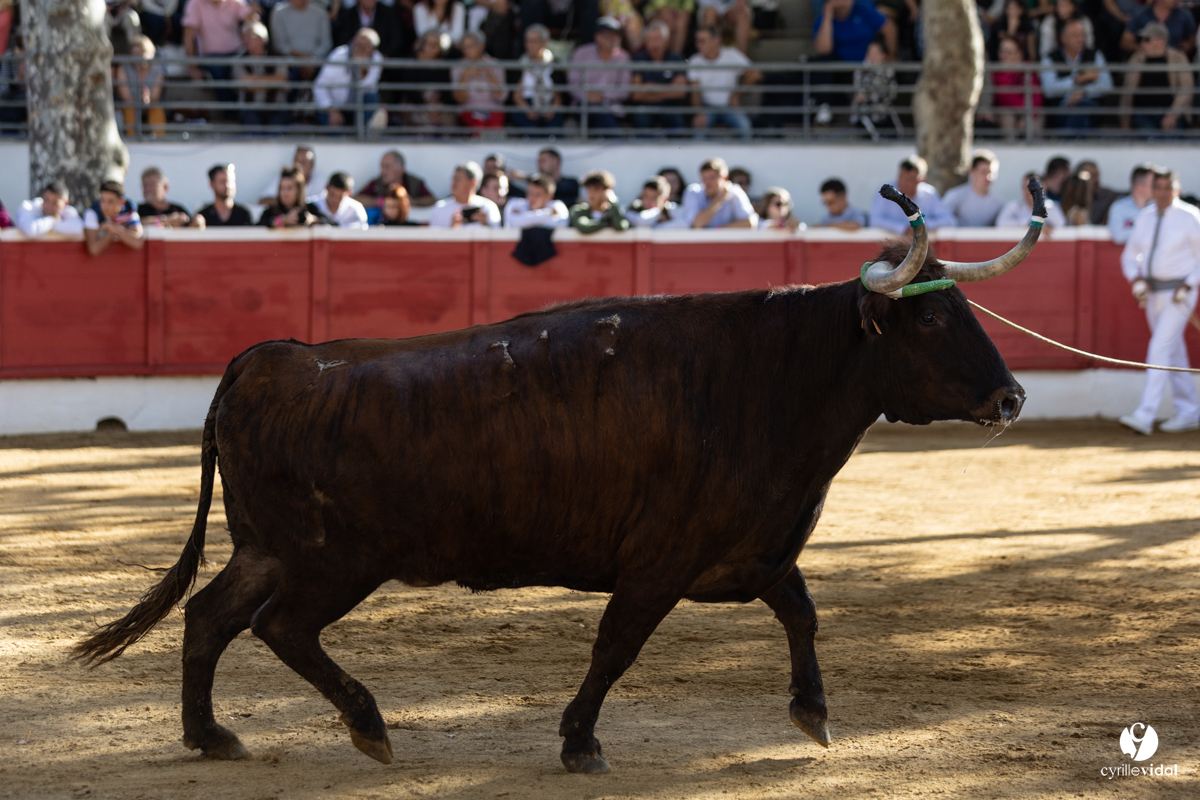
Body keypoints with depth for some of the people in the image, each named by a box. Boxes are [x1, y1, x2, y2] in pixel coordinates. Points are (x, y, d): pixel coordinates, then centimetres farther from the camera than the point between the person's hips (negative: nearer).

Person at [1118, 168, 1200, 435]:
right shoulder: (1145, 218, 8)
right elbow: (1129, 255, 16)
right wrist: (1136, 279, -2)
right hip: (1152, 292, 6)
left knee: (1160, 348, -15)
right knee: (1173, 353, 12)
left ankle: (1144, 416, -20)